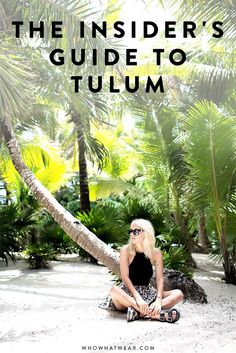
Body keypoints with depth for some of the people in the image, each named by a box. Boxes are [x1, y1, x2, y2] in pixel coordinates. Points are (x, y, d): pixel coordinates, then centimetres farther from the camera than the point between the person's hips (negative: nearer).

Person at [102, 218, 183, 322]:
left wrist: (158, 300, -29)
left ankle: (139, 312, -38)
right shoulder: (126, 250, -9)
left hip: (147, 292, 3)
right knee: (114, 290, -37)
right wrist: (138, 298, -32)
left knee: (178, 294, -18)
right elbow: (125, 277, -18)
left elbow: (160, 278, -11)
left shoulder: (156, 253, -4)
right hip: (128, 292, -3)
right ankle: (155, 314, -42)